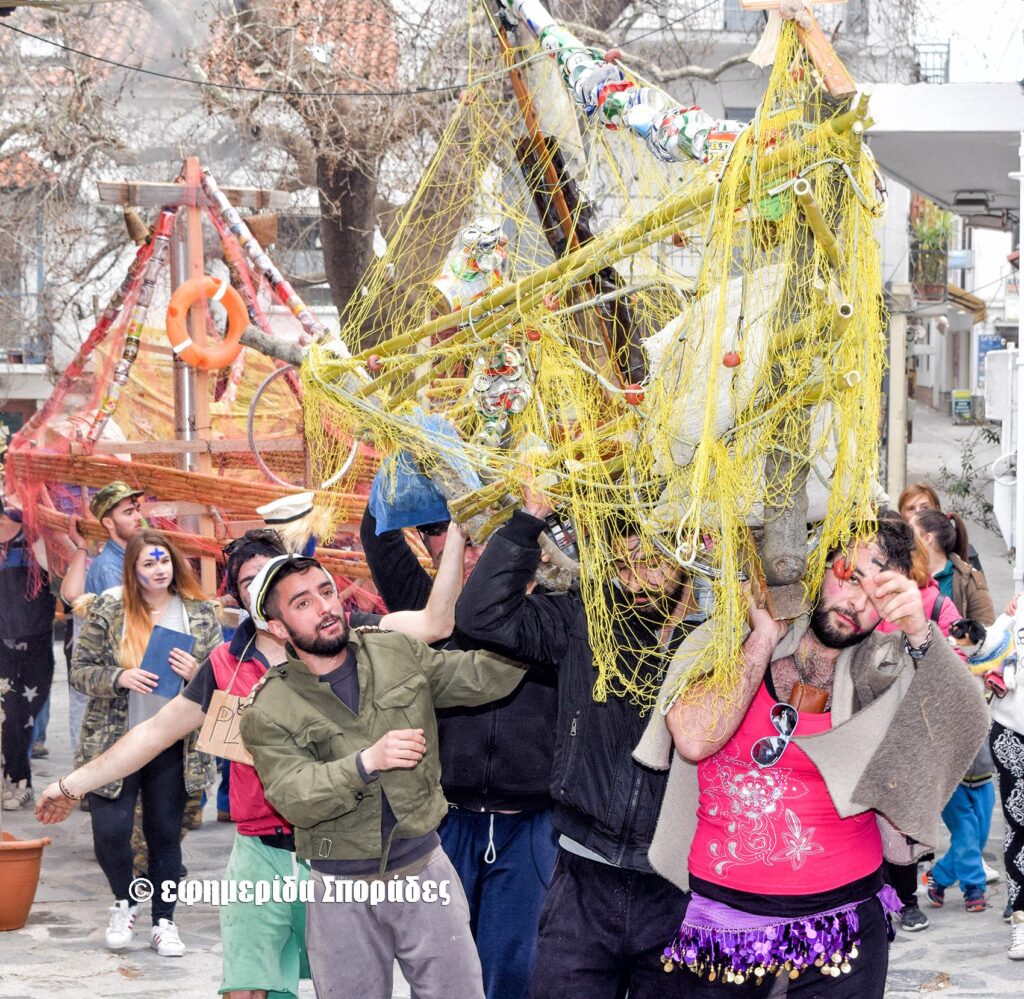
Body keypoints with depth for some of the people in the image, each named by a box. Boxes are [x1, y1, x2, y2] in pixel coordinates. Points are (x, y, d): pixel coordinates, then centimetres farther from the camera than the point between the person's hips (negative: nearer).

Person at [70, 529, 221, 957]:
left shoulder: (200, 613, 0)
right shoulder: (108, 610, -4)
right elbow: (80, 670, -2)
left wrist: (196, 673, -17)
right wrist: (120, 678, -21)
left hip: (174, 746, 1)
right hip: (115, 743, -1)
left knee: (166, 834, 8)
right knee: (110, 830, -7)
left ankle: (164, 922, 22)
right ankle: (123, 903, 21)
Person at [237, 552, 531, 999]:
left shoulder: (399, 653, 3)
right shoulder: (268, 711, -7)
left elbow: (483, 677, 3)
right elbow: (295, 798, -19)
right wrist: (367, 762, -34)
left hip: (425, 871, 2)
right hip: (342, 892, -2)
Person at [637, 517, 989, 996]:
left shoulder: (878, 669, -1)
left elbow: (965, 727, -17)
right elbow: (695, 739, -19)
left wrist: (920, 634, -28)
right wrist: (766, 638, -13)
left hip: (842, 919, 0)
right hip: (721, 915, 0)